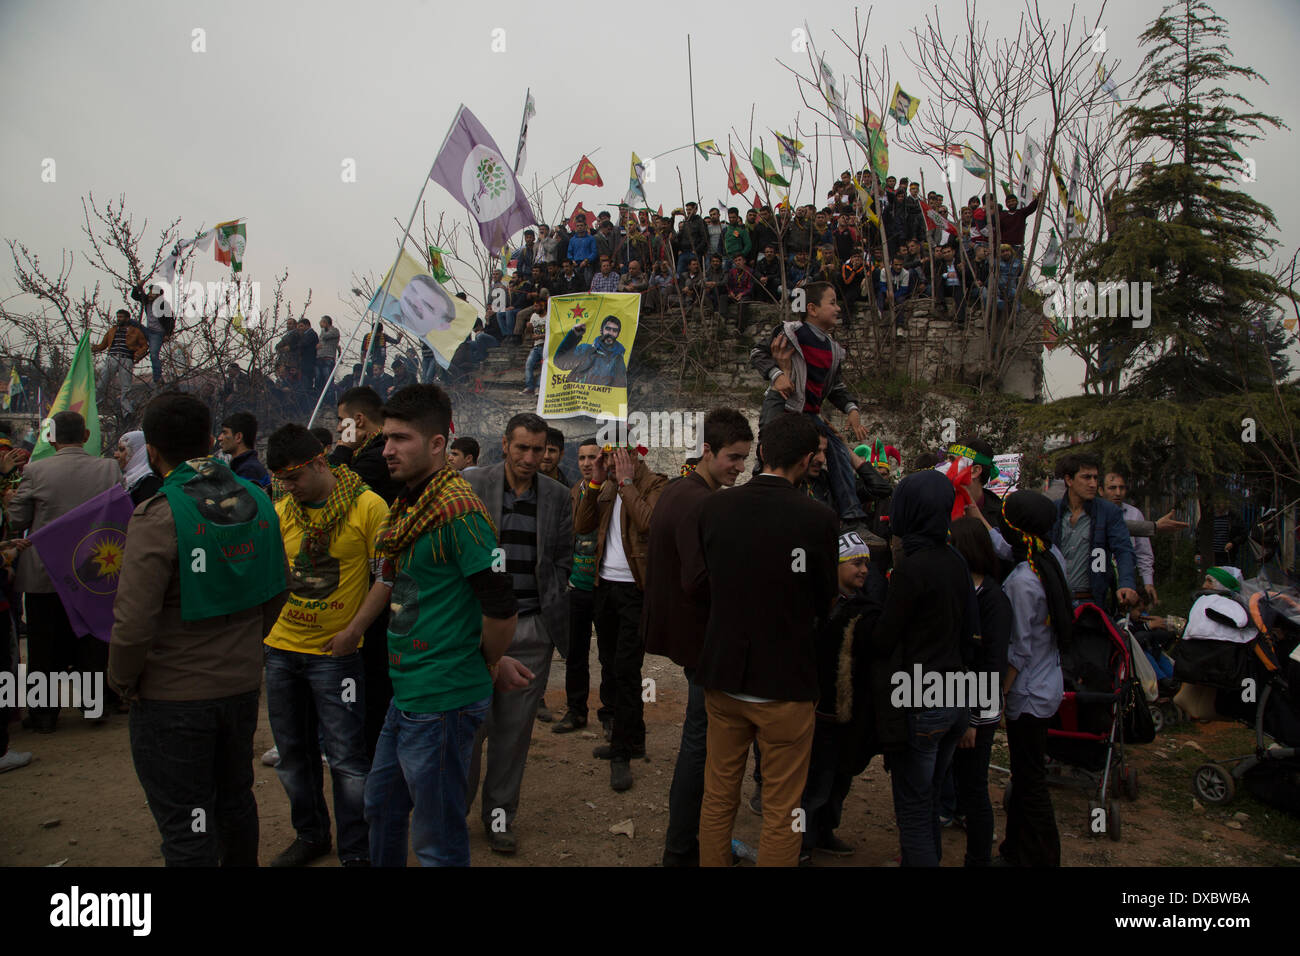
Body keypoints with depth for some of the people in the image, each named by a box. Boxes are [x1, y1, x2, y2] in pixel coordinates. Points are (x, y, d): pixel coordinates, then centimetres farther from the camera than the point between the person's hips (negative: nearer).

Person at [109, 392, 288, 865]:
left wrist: (123, 680, -5)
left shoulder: (158, 517, -20)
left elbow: (134, 622, -22)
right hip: (243, 684, 6)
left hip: (173, 698, -6)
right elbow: (277, 589, 9)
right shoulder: (256, 501, 0)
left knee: (186, 828, 5)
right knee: (235, 800, 24)